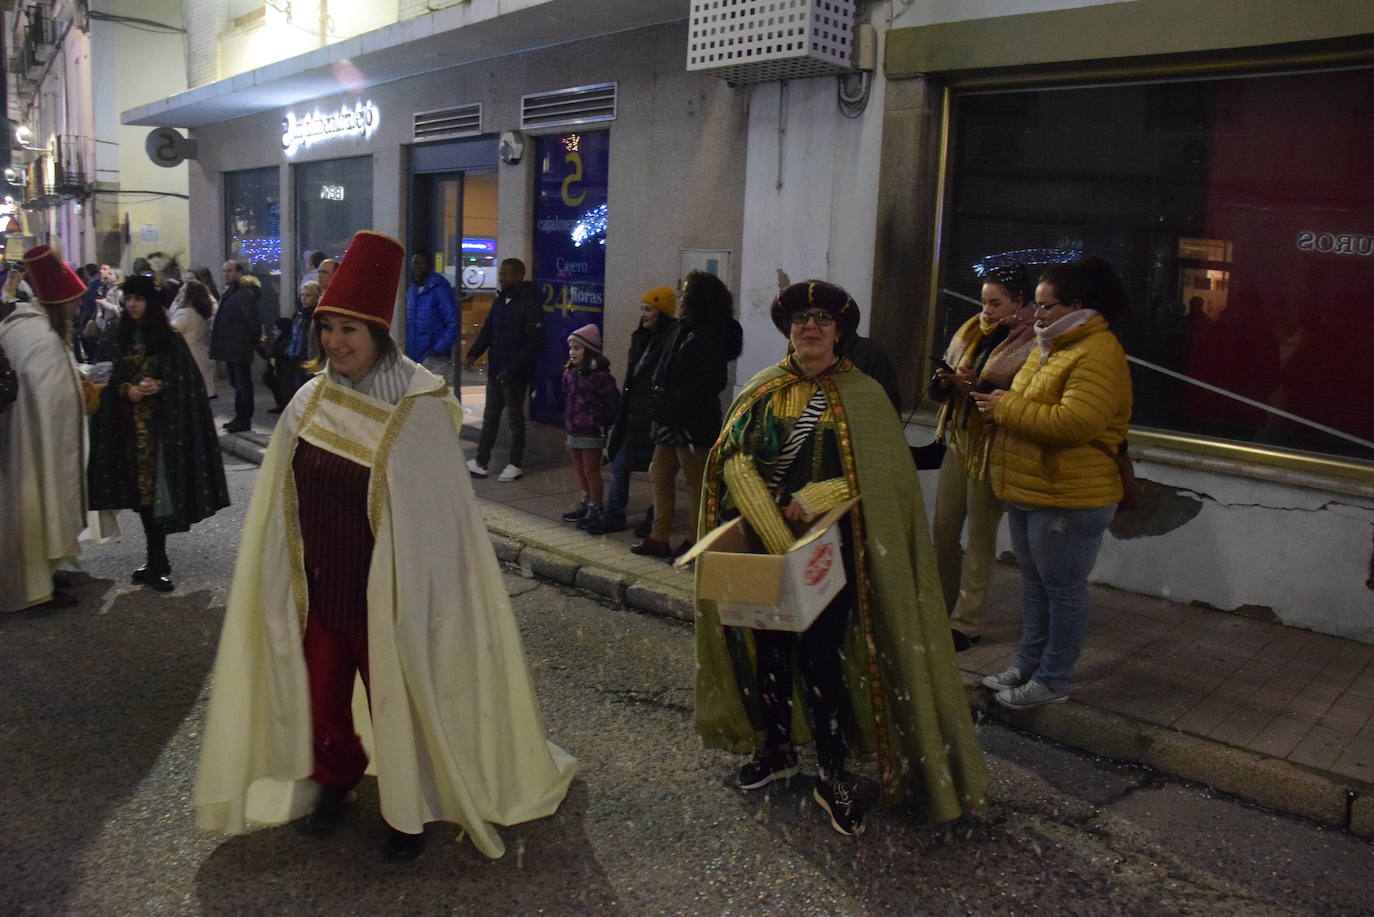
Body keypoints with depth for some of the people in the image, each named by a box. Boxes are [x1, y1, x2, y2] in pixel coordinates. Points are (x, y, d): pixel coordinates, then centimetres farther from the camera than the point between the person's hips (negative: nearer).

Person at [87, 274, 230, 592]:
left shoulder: (169, 337, -1)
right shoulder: (115, 336, 7)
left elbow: (184, 379, -2)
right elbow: (103, 375, 7)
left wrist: (160, 386, -19)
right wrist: (126, 389, -11)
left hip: (161, 421, -3)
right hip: (127, 421, 3)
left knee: (156, 486, -7)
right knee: (140, 487, 7)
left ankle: (156, 560, -2)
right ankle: (156, 558, 16)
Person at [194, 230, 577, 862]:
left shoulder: (418, 410, -15)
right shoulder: (311, 402, 1)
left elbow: (433, 512, -14)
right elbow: (282, 504, 9)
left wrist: (412, 596, -13)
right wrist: (282, 583, 11)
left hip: (386, 594, -5)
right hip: (316, 590, 5)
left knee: (396, 703, 9)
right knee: (318, 699, 16)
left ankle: (409, 811, 33)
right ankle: (335, 780, 46)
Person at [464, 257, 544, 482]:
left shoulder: (530, 305, -14)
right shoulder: (499, 301, 10)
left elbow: (535, 344, -18)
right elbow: (487, 331, 12)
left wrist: (511, 368, -23)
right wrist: (474, 353, -5)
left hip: (515, 376, -7)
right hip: (495, 371, 7)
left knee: (515, 418, 5)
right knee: (490, 416, 13)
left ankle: (516, 465, 18)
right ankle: (480, 461, 21)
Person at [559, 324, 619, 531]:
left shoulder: (600, 375, -17)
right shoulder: (569, 373, 5)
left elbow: (613, 402, -16)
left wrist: (601, 422, -11)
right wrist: (567, 421, 10)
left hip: (592, 433, -7)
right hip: (573, 431, 7)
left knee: (591, 471, 2)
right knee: (580, 471, 17)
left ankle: (595, 509, 12)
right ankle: (586, 504, 31)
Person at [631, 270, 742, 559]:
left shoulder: (708, 336, -15)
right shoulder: (686, 329, 13)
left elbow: (712, 380, -22)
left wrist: (678, 402, -21)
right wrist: (659, 401, 8)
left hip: (693, 423, -10)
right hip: (672, 421, 10)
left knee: (695, 482, 1)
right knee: (660, 475, 14)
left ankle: (694, 543, 11)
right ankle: (659, 539, 23)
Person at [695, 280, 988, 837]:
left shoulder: (863, 395, -1)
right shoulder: (763, 390, 5)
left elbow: (882, 472, -8)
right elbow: (733, 456, -6)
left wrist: (813, 499, -19)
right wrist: (773, 526, -20)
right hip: (765, 544, 3)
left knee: (822, 658, -4)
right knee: (770, 649, 12)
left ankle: (834, 777, 12)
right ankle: (776, 749, 32)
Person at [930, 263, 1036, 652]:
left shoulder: (1032, 344, -12)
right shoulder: (973, 331, 9)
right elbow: (941, 388, 15)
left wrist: (978, 386, -24)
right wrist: (945, 380, -7)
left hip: (991, 448, -7)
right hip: (958, 440, 7)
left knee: (979, 540, 3)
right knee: (942, 529, 13)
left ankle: (966, 623, 14)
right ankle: (943, 605, 30)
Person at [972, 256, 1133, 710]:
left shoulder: (1097, 355, -18)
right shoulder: (1050, 347, 14)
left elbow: (1073, 423, -30)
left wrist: (1007, 409, -21)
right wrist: (1001, 404, 2)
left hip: (1068, 499, -10)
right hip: (1028, 493, 10)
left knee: (1063, 588, 3)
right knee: (1034, 583, 19)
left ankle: (1053, 680, 15)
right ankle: (1028, 664, 32)